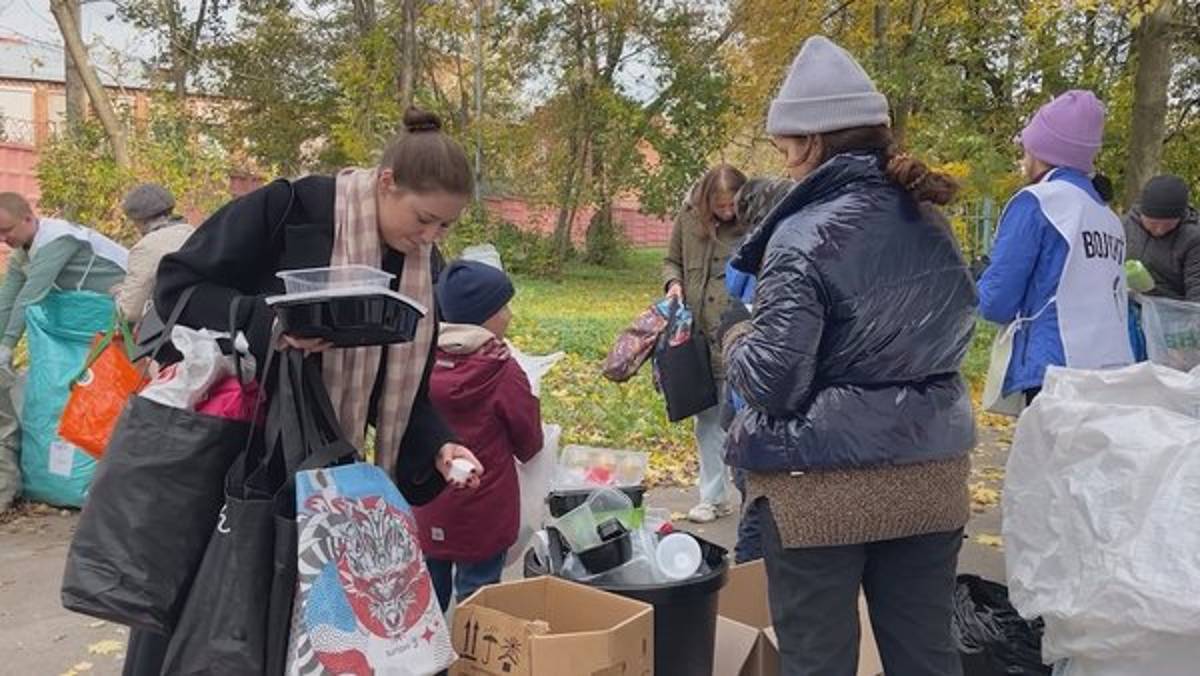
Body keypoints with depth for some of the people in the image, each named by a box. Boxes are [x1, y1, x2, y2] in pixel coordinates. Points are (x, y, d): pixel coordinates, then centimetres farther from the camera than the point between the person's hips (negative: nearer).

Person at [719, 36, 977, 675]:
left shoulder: (807, 235, -16)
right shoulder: (930, 221, 6)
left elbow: (773, 381, -17)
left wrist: (735, 329, 2)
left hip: (825, 489, -7)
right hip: (931, 476, 7)